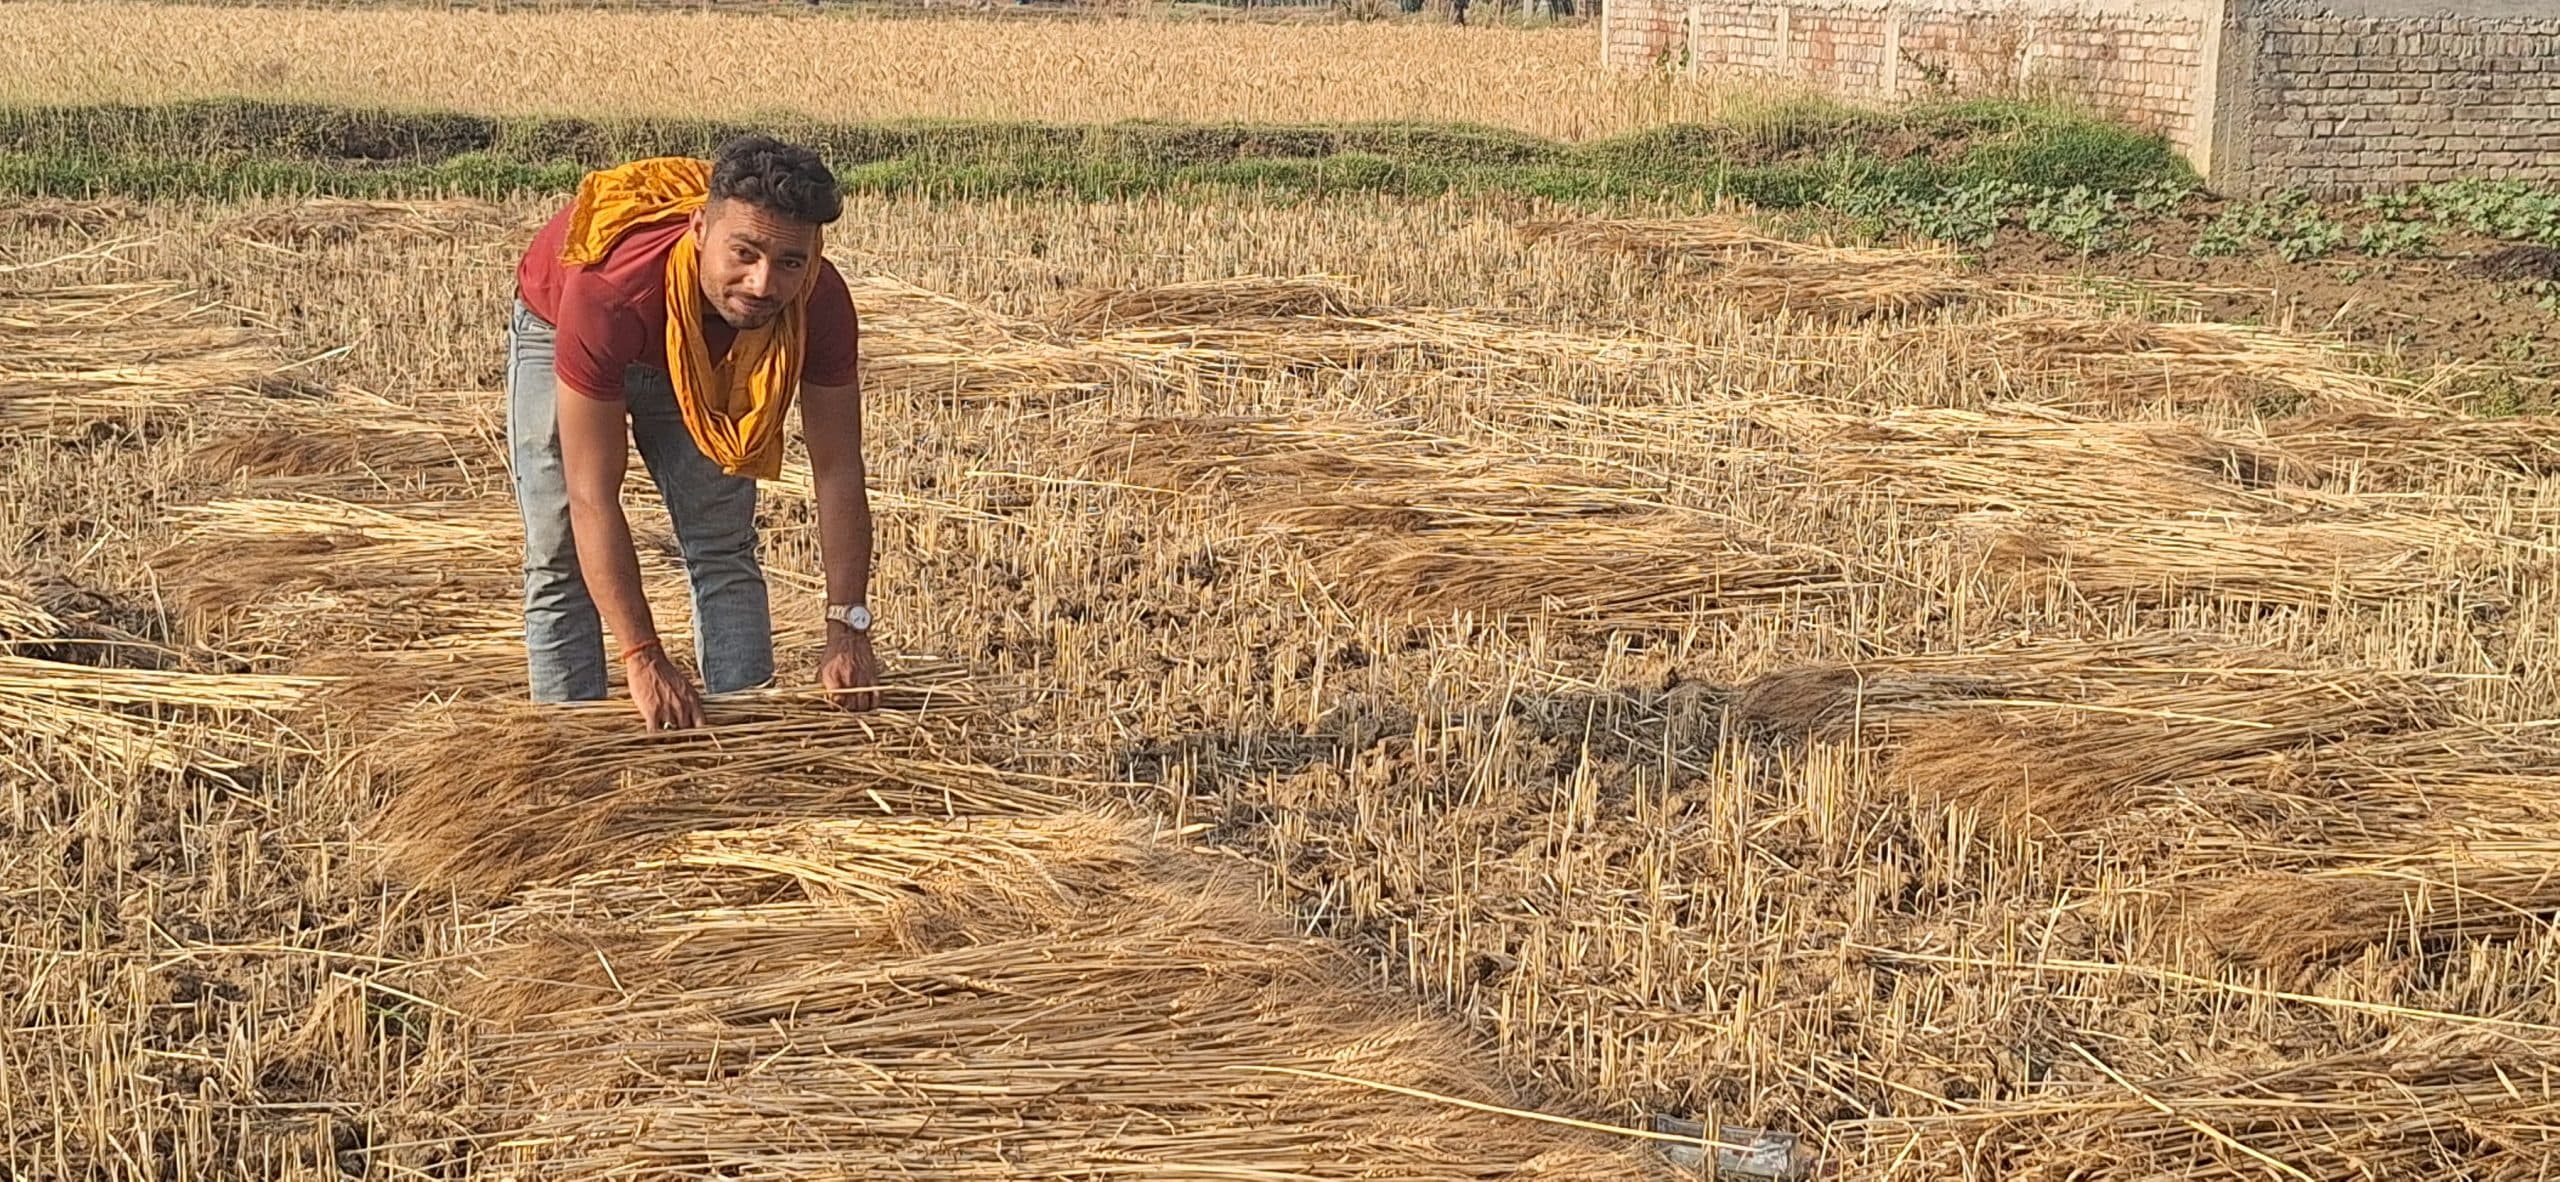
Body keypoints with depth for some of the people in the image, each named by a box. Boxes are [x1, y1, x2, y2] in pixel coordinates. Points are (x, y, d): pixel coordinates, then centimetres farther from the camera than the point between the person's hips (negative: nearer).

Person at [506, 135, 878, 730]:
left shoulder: (820, 303, -35)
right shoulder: (606, 291, -46)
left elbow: (839, 473, -26)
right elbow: (592, 499, -44)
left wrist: (848, 625, -34)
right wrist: (644, 659, -47)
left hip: (707, 357, 3)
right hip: (558, 331, -3)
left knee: (724, 550, -1)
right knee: (560, 563, -6)